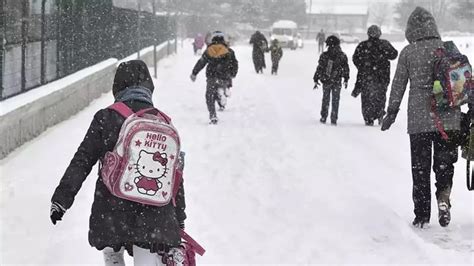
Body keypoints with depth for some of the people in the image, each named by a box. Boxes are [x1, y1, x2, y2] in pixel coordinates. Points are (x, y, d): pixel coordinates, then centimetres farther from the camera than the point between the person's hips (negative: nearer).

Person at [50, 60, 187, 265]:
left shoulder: (106, 118, -3)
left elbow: (82, 161, -4)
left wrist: (62, 198, 2)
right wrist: (179, 221, 17)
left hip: (112, 211, -1)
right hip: (155, 216, 1)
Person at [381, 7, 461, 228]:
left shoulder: (408, 52, -2)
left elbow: (398, 85, 2)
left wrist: (391, 113, 12)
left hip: (419, 120, -1)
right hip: (449, 118, 1)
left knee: (420, 168, 9)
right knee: (445, 162, 12)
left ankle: (422, 215, 10)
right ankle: (443, 196, -14)